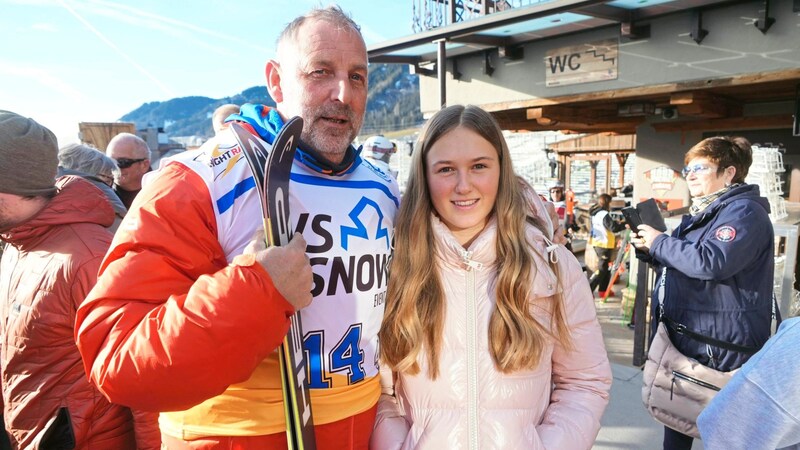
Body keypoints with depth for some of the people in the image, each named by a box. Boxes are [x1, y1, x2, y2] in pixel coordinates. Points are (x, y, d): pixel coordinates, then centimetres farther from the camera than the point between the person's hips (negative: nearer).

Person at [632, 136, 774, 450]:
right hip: (683, 338, 10)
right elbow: (679, 263, 24)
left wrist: (659, 242, -18)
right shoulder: (702, 212, 17)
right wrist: (648, 251, 5)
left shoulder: (744, 211, -14)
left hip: (720, 347, -10)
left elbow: (711, 262, -31)